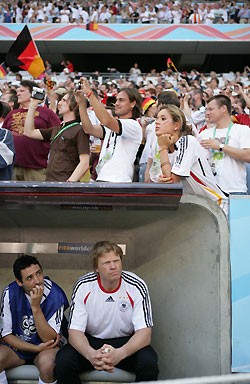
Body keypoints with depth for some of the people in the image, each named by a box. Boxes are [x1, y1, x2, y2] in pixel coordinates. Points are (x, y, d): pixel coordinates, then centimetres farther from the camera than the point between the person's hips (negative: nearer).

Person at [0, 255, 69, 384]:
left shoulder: (55, 295, -18)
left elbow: (49, 339, -20)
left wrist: (36, 307, -30)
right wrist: (36, 348, -18)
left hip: (45, 346, -2)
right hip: (16, 345, 2)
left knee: (47, 363, -36)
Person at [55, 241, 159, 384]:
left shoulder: (137, 286, -14)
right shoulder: (83, 286, -12)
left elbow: (144, 333, -18)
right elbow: (75, 331, -14)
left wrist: (119, 353, -39)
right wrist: (91, 354, -37)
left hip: (126, 341, 0)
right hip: (91, 342, 1)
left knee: (149, 363, -31)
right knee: (63, 360, -28)